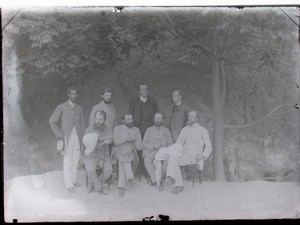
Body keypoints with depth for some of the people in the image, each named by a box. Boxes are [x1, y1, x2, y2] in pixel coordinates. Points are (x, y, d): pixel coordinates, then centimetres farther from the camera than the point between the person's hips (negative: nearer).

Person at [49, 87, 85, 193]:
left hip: (77, 137, 4)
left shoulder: (79, 108, 12)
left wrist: (82, 139, 8)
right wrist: (59, 135, -6)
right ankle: (69, 185, 1)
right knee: (67, 161, -4)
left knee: (75, 160, 6)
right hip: (66, 137, -4)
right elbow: (52, 121, 0)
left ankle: (73, 180, 19)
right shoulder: (61, 107, -1)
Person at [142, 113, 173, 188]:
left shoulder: (166, 130, 18)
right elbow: (144, 143, 7)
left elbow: (170, 144, 12)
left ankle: (157, 180, -24)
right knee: (147, 160, -34)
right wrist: (153, 146, -11)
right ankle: (155, 179, -31)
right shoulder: (149, 130, 17)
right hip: (150, 151, 0)